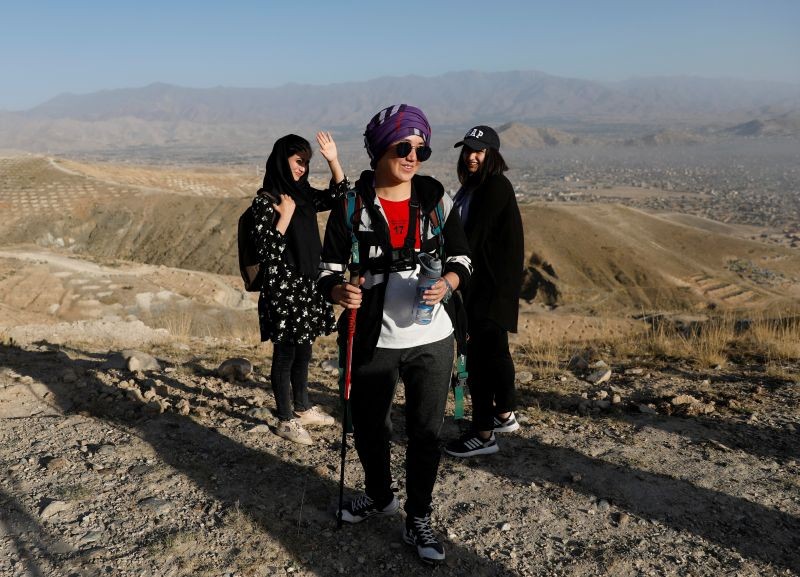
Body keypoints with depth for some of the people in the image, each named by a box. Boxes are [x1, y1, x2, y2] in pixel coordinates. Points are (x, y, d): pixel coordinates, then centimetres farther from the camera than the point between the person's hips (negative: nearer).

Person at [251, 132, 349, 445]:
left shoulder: (302, 194, 8)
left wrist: (333, 160, 0)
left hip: (306, 284, 8)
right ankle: (285, 420, 15)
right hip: (282, 286, -7)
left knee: (303, 350, 17)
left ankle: (302, 408, 33)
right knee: (285, 353, 2)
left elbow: (338, 195, 11)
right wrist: (285, 216, -21)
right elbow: (266, 249, -17)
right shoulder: (265, 200, -12)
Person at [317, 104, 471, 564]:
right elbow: (330, 270, -3)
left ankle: (419, 520, 28)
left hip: (432, 339, 1)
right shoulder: (352, 206, -5)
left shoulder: (437, 199, 0)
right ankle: (379, 495, 45)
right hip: (373, 341, 0)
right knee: (369, 427, 16)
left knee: (426, 432, 8)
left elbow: (462, 257, 6)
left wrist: (447, 284, -15)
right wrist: (340, 291, -26)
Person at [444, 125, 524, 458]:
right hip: (480, 280, 10)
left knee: (480, 352, -8)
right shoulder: (473, 186, 15)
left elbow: (474, 234, -19)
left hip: (492, 283, -10)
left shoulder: (495, 186, -14)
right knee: (494, 348, 18)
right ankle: (504, 415, 33)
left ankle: (483, 434, -2)